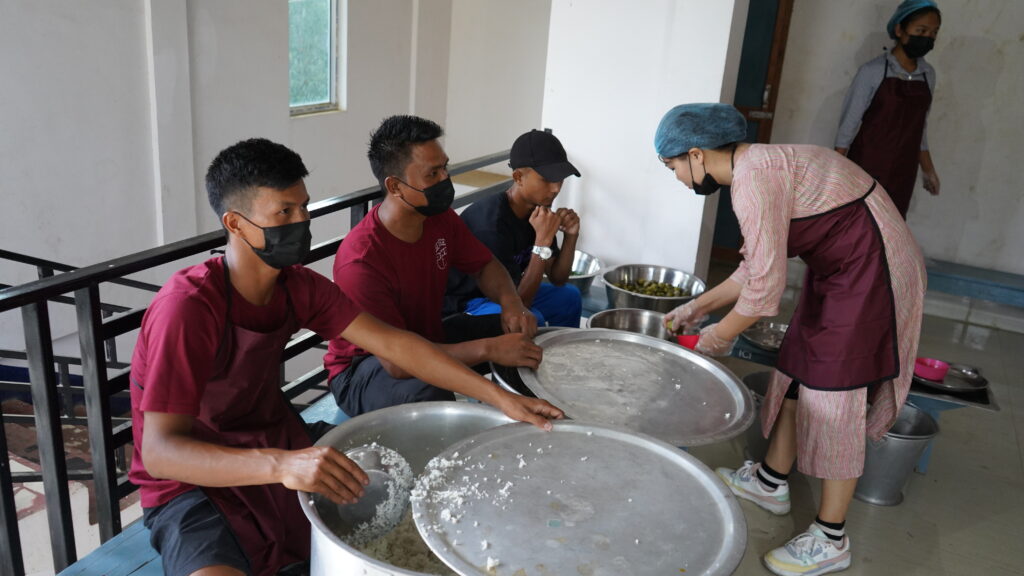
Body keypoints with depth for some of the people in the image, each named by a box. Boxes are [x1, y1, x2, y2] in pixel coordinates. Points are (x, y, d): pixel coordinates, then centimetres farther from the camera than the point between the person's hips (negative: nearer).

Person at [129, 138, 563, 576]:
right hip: (193, 480, -7)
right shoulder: (186, 308, -26)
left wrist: (499, 398, -15)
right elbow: (159, 451, -31)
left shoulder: (298, 286, -4)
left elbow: (392, 343, -8)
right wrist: (280, 464, -48)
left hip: (276, 449, 7)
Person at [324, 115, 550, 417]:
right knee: (429, 397, -40)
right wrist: (489, 350, -40)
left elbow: (485, 265, 7)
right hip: (365, 366, -7)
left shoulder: (442, 218, -9)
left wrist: (511, 303, -17)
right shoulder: (360, 260, -32)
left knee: (528, 331, -1)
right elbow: (396, 361, -36)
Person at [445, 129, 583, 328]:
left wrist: (570, 236, -13)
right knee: (530, 319, -31)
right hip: (461, 304, -9)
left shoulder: (537, 209, -5)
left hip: (497, 293, 9)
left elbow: (557, 279, 3)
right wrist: (543, 241, -33)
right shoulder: (491, 223, -30)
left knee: (569, 296, 15)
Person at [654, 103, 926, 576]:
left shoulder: (753, 178, -23)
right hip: (840, 268, 10)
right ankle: (771, 482, 34)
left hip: (873, 271, -10)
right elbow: (756, 269, 14)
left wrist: (720, 335, -8)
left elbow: (764, 285, -24)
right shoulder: (756, 167, 9)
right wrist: (696, 307, 16)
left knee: (834, 397, -4)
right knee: (795, 367, 16)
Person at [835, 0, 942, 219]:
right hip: (866, 167, -5)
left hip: (902, 173, 5)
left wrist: (927, 169, 19)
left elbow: (919, 128, 16)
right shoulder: (873, 71, -8)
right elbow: (849, 123, -7)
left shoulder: (928, 75, 8)